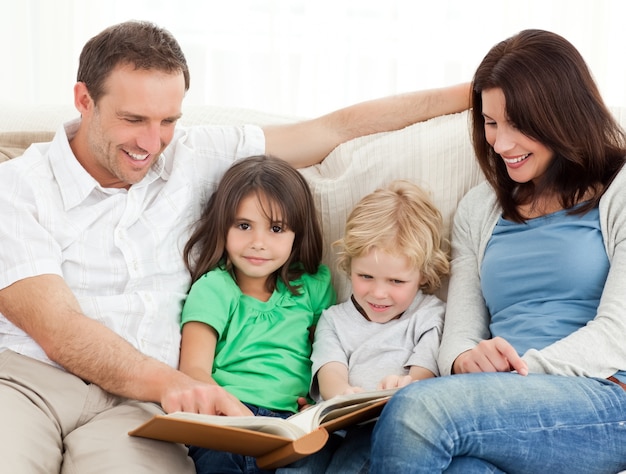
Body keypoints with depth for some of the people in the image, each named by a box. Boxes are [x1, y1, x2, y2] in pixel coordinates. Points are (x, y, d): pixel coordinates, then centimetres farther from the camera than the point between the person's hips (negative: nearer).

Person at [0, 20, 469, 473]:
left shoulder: (193, 158, 16)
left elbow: (334, 129, 18)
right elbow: (57, 329, -9)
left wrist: (468, 93, 17)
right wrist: (171, 381, -27)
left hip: (133, 399, 3)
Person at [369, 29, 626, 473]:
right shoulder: (479, 208, 22)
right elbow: (460, 332, 15)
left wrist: (517, 370, -15)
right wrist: (465, 359, -10)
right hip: (504, 398, 3)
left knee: (418, 409, -32)